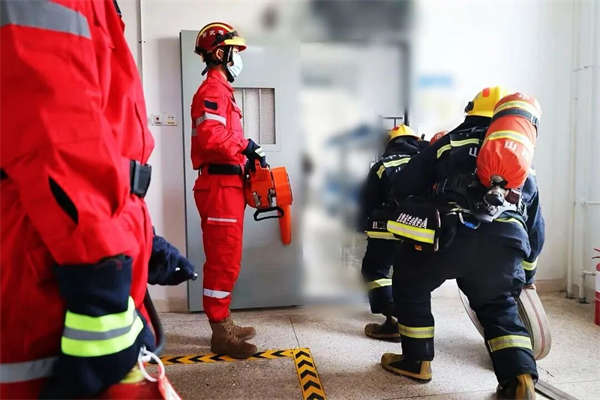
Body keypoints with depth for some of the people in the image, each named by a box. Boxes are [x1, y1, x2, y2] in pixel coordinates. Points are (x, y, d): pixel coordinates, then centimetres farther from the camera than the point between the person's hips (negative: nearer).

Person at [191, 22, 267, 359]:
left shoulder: (221, 90, 24)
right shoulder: (214, 90, -9)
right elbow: (211, 136, -25)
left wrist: (247, 154, 7)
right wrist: (247, 147, -15)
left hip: (227, 185, 11)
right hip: (220, 187, -11)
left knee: (225, 260, 15)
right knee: (223, 261, -5)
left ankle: (224, 323, 26)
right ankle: (221, 334, 5)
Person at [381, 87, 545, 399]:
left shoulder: (449, 142, 20)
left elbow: (402, 187, 16)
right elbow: (536, 226, 32)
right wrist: (525, 271, 43)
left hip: (455, 233, -3)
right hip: (509, 242, 4)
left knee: (411, 286, 22)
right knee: (500, 309, 28)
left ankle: (417, 361, 29)